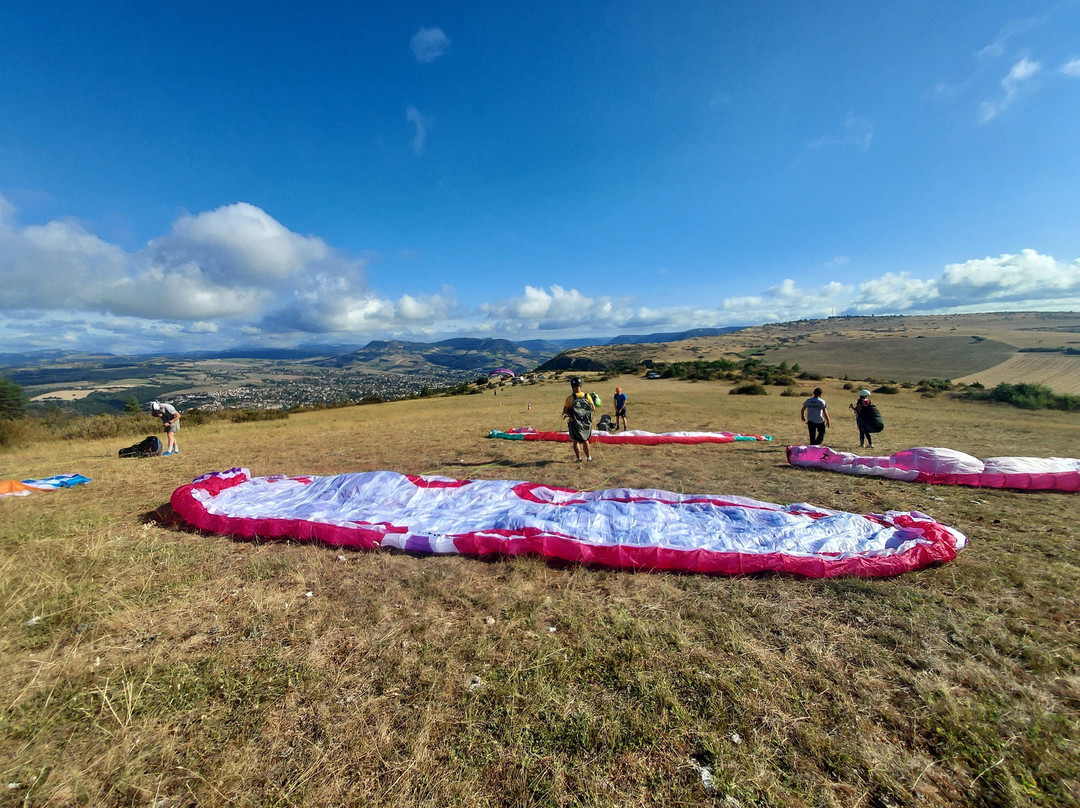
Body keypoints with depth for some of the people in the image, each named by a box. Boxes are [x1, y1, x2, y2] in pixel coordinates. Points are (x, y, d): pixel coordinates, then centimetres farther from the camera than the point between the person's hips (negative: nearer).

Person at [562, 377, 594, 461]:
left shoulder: (570, 398, -16)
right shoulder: (587, 396, -7)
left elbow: (565, 411, -13)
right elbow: (593, 408, 4)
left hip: (575, 423, -3)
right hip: (586, 423, 3)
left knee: (576, 441, 12)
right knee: (585, 440, 21)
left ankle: (579, 458, 13)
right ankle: (588, 457, 28)